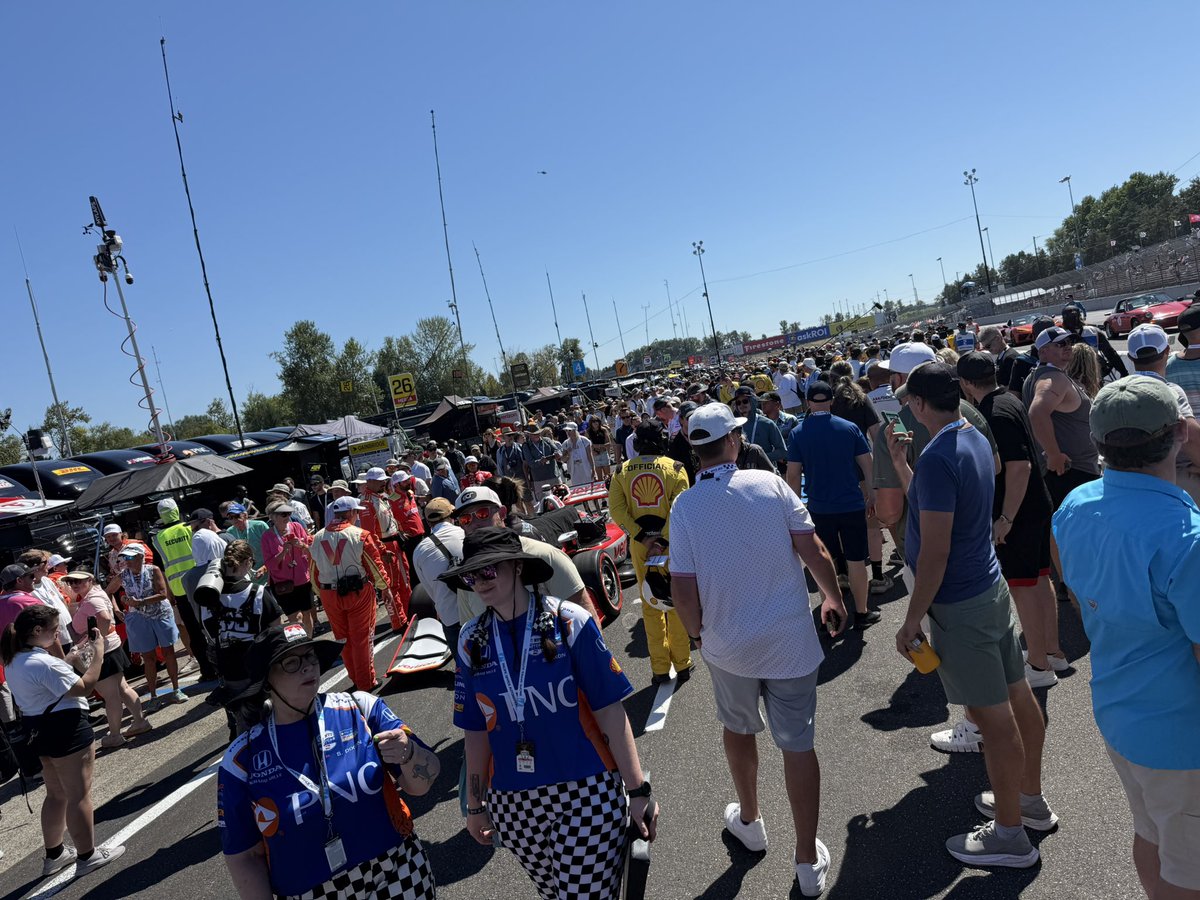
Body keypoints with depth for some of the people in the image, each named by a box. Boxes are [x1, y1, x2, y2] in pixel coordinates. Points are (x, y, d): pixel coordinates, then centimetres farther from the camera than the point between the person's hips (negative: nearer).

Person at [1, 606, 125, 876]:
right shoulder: (42, 662, -26)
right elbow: (84, 688, -23)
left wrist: (77, 653, 10)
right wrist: (98, 652, -17)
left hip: (38, 729, 10)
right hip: (64, 729, -10)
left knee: (56, 794, 22)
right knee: (78, 795, 3)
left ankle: (54, 854, 34)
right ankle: (87, 856, 13)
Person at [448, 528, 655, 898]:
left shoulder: (570, 622, -11)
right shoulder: (472, 641, 0)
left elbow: (610, 711, -10)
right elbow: (477, 731, 8)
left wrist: (638, 790, -10)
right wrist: (475, 805, 13)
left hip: (586, 792, -3)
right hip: (512, 803, 4)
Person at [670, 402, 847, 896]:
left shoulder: (684, 506, -11)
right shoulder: (769, 484, -11)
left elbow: (683, 588, -10)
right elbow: (813, 550, -9)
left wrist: (697, 633, 8)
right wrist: (833, 597, 8)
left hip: (727, 643, 1)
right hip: (790, 637, 0)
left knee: (738, 727, 26)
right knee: (797, 744, 12)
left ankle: (748, 820, 45)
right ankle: (808, 860, 23)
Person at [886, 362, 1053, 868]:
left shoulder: (938, 457, -24)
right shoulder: (975, 440, 6)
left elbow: (934, 552, -24)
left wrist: (913, 619, -17)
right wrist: (900, 462, 16)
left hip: (959, 605, -10)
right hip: (990, 586, 10)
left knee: (994, 718, 3)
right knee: (1017, 697, 19)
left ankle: (1010, 835, 18)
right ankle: (1031, 800, 38)